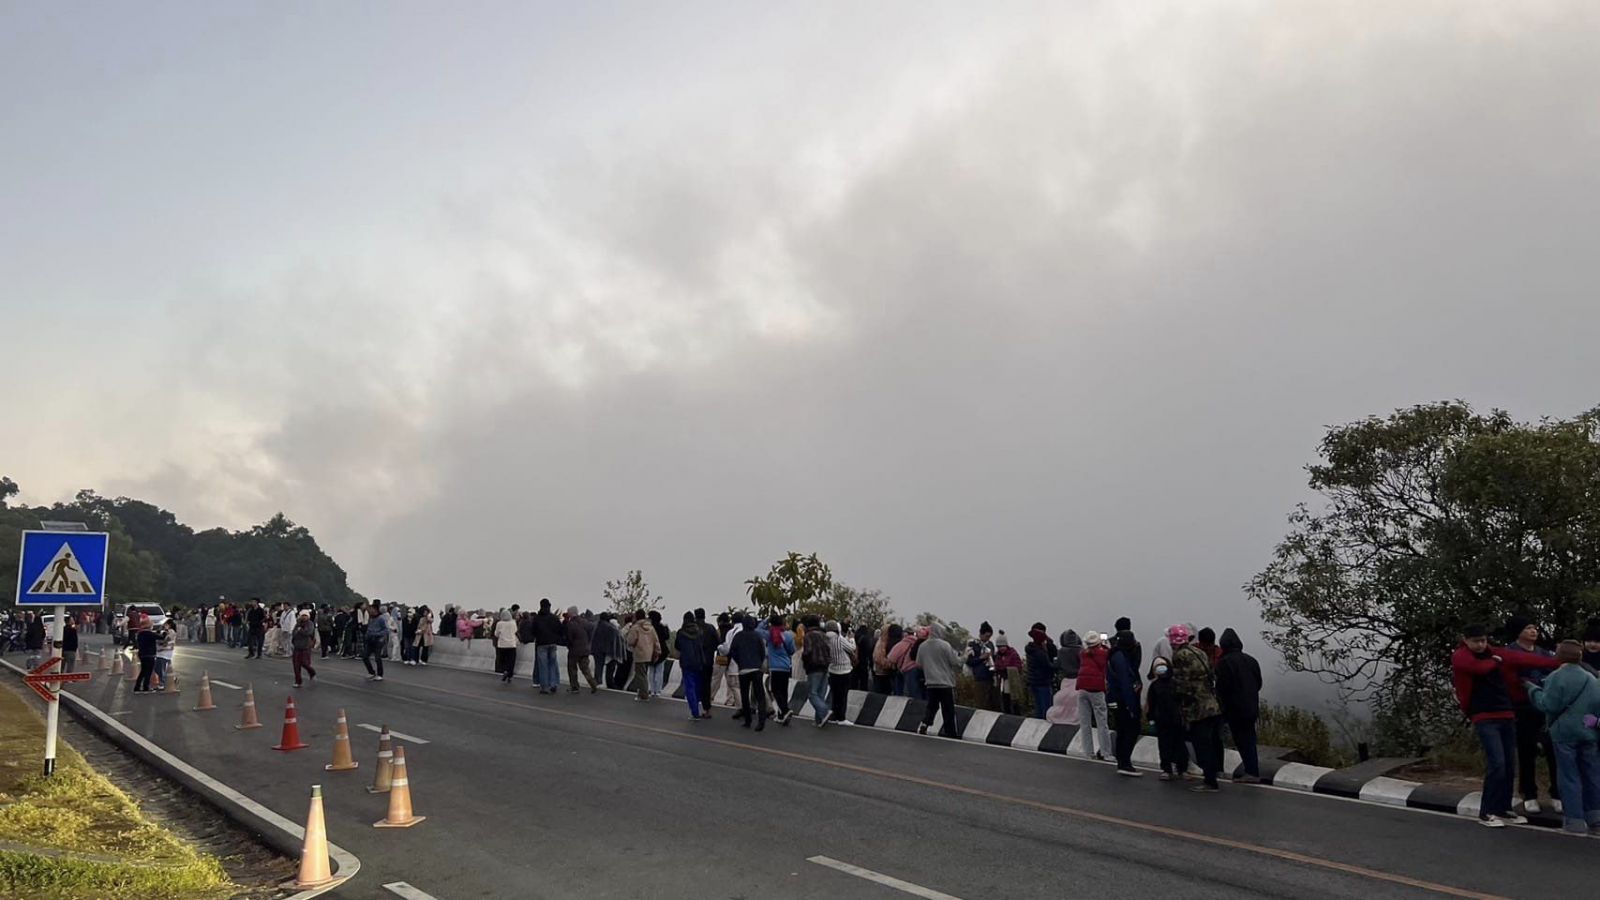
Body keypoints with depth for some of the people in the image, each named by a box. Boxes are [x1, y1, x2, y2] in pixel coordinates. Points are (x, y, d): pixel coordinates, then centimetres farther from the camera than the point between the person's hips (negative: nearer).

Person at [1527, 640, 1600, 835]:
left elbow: (1548, 705, -14)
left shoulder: (1556, 677, -11)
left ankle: (1575, 820, 0)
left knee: (1569, 776, 1)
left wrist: (1533, 689, 0)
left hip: (1565, 732, -5)